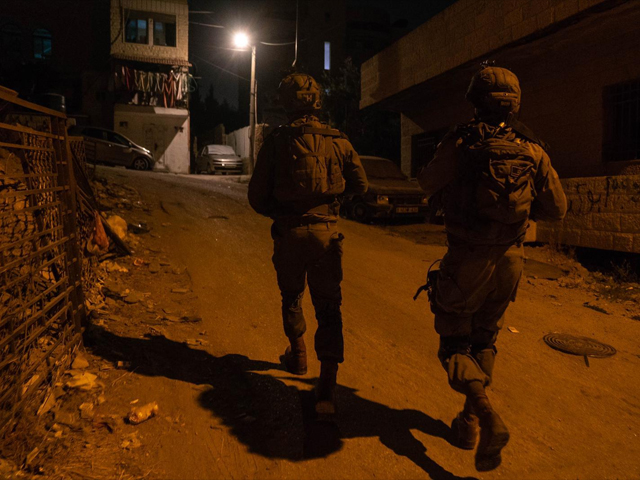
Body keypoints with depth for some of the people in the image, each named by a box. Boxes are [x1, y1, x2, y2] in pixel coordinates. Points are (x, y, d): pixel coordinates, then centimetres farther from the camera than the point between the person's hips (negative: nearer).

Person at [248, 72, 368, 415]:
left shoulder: (276, 142, -4)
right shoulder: (338, 141, -1)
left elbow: (257, 197, -3)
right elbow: (360, 186, 8)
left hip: (288, 233, 0)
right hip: (326, 232, 0)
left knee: (292, 297, 23)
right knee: (328, 306, 4)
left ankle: (297, 355, 41)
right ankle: (327, 385, -2)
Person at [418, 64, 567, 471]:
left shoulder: (461, 142, -11)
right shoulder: (533, 149, 0)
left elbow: (428, 184, 4)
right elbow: (558, 209, 5)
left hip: (467, 260, -4)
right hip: (510, 259, 4)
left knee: (454, 342, 11)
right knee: (485, 340, 22)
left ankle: (488, 419, -10)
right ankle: (470, 422, 31)